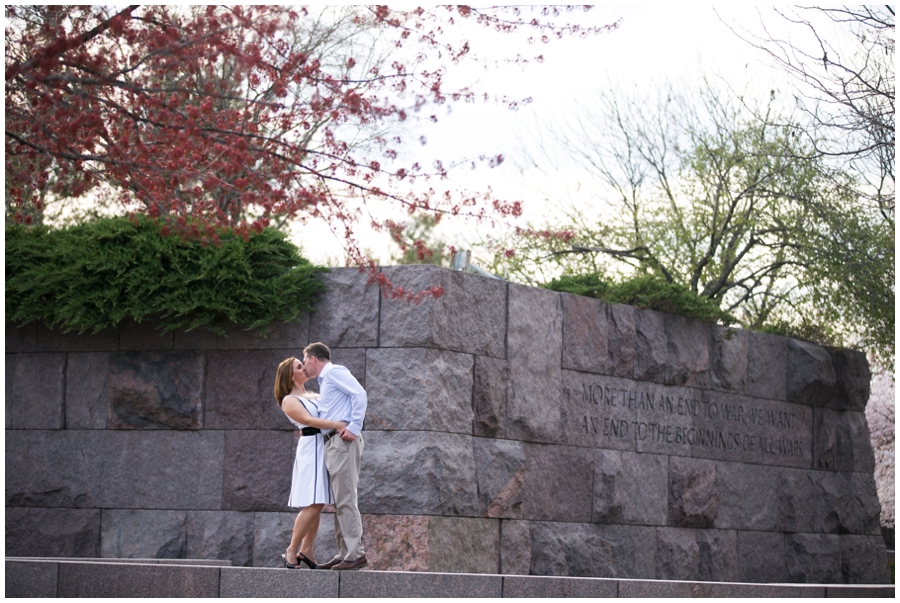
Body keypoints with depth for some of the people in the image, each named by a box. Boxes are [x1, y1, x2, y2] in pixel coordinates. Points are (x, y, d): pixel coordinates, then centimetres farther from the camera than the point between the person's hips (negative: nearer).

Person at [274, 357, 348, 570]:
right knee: (313, 504, -14)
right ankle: (291, 551, -7)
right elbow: (308, 420, -18)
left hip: (324, 448, 8)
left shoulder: (312, 395, 21)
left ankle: (306, 551, 8)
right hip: (311, 448, -8)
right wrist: (339, 425, -27)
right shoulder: (289, 401, -4)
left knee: (317, 505, 5)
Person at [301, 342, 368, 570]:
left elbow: (360, 394, -15)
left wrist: (354, 427, -19)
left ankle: (355, 554, -17)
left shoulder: (334, 372, -2)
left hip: (343, 440, -10)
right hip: (333, 442, 10)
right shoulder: (325, 381, 27)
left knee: (345, 499, -14)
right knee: (340, 500, 8)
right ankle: (344, 554, 8)